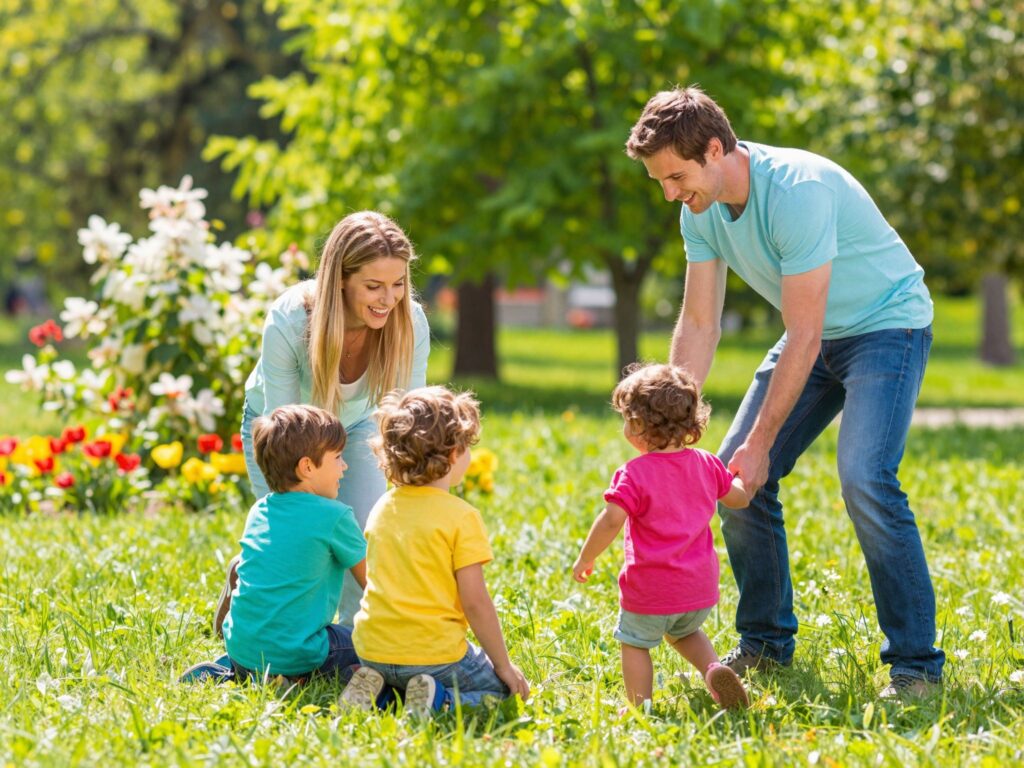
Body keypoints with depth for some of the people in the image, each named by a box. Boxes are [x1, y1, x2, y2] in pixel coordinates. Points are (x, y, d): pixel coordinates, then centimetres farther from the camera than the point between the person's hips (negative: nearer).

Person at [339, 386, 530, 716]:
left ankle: (373, 686, 4)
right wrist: (504, 666, -2)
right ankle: (441, 697, -12)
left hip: (372, 650, 6)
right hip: (433, 655, -6)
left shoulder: (382, 508, 7)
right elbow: (475, 603, -12)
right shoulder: (461, 517, -12)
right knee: (502, 686, 15)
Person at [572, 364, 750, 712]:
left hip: (651, 590, -6)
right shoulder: (705, 464, 2)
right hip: (700, 586, 6)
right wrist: (740, 476, 40)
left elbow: (611, 520, -25)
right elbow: (739, 497, 17)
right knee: (685, 632, 29)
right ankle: (715, 669, 4)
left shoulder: (634, 474, -17)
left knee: (635, 642, 14)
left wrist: (584, 559, -12)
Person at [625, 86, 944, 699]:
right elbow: (699, 326, -1)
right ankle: (767, 643, 14)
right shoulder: (702, 211, -6)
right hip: (816, 336, 8)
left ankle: (917, 663, -16)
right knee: (734, 471, 0)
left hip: (886, 326, -8)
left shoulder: (798, 191, -32)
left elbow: (803, 337, -29)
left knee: (864, 478, -25)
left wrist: (761, 443, -26)